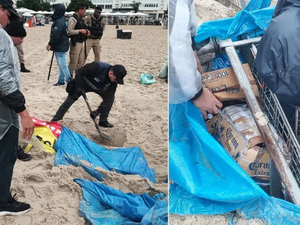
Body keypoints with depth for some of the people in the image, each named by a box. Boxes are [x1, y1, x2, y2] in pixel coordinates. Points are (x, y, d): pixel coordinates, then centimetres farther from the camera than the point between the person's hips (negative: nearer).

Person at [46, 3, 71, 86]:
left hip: (60, 47, -10)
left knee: (63, 65, -8)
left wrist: (50, 44, -11)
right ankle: (61, 80, 18)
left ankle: (69, 81, -5)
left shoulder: (59, 22, -19)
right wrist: (52, 44, 18)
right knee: (61, 65, 13)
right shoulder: (62, 20, 13)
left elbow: (55, 35, -22)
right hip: (61, 46, 10)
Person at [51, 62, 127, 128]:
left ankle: (103, 121, -1)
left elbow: (108, 96, -19)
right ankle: (55, 120, 5)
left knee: (110, 97, -10)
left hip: (97, 88, 5)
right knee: (69, 101, -9)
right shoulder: (96, 67, -40)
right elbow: (79, 72, -28)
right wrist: (79, 88, -32)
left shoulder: (114, 81, -24)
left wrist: (98, 111, -25)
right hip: (82, 84, -4)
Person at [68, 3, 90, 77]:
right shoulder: (73, 19, -13)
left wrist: (86, 31, 9)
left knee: (81, 62, 13)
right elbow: (69, 31, -22)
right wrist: (80, 31, -22)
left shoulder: (81, 19, 15)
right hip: (75, 43, -9)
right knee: (73, 62, -4)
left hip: (81, 43, 9)